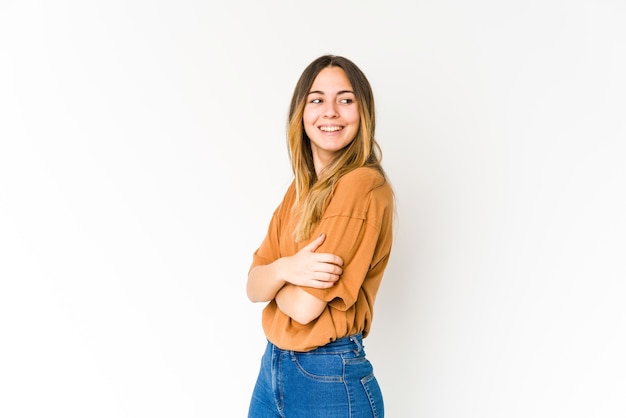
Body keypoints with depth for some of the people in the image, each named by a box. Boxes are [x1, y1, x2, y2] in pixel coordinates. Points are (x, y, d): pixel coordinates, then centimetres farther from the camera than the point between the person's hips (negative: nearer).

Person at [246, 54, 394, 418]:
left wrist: (272, 277, -2)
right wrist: (285, 269, -20)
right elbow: (254, 288, 1)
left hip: (332, 380, -7)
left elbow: (306, 306, -21)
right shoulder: (301, 188, 6)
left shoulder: (363, 184, -18)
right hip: (273, 368, 7)